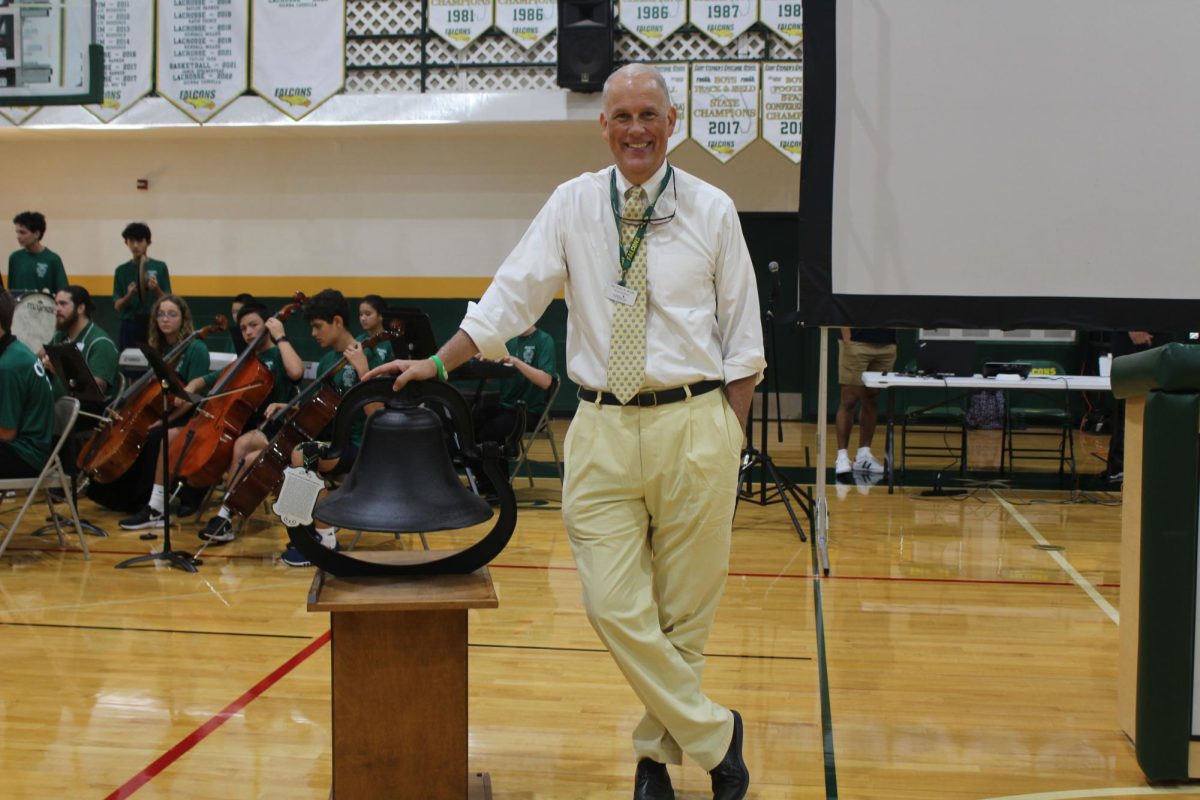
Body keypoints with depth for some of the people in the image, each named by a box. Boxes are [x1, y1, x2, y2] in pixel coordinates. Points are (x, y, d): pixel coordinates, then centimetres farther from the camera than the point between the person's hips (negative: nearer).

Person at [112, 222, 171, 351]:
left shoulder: (160, 267, 1)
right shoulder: (122, 271, 5)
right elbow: (117, 306, 3)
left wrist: (156, 289, -18)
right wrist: (129, 295, -17)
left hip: (154, 326, -1)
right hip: (129, 326, 1)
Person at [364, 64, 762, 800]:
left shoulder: (712, 210, 4)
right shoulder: (573, 203, 6)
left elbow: (742, 340, 6)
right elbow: (512, 296, 4)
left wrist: (730, 439, 2)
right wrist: (437, 364, -3)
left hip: (692, 424, -1)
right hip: (603, 429, 1)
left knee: (683, 613, 7)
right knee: (616, 608, -3)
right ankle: (715, 736, 15)